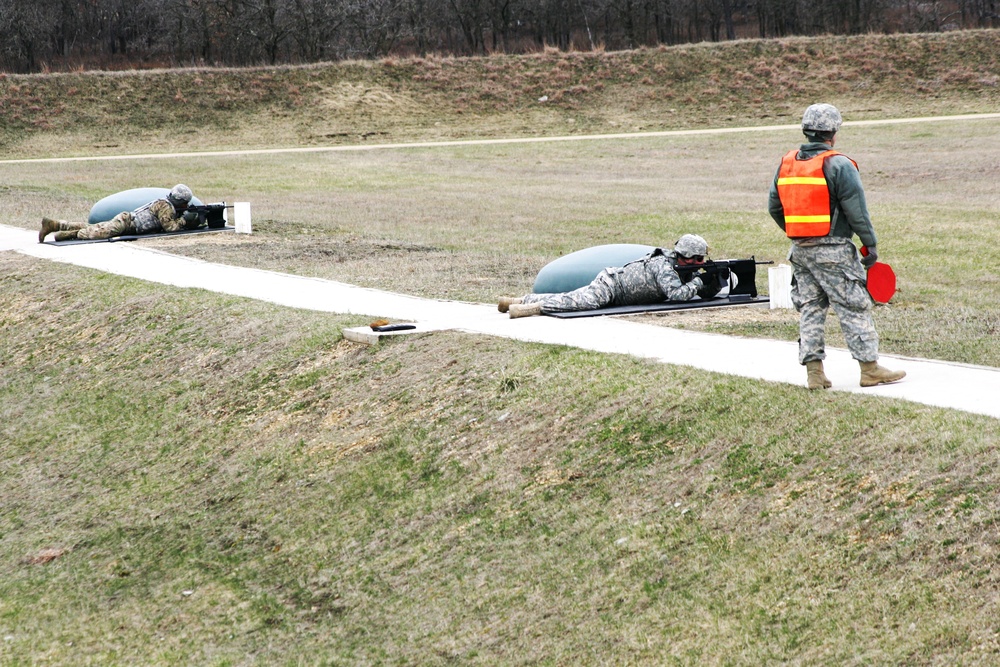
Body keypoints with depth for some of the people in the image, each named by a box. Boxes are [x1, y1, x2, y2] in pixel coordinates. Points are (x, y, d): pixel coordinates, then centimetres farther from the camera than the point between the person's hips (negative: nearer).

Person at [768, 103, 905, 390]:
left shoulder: (786, 163, 8)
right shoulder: (838, 165, -12)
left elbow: (774, 207, 15)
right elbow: (856, 210, -12)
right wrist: (870, 245, -3)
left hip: (799, 249, 6)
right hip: (833, 251, -6)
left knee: (810, 308, 12)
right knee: (854, 307, 1)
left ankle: (814, 371, 10)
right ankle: (870, 368, 4)